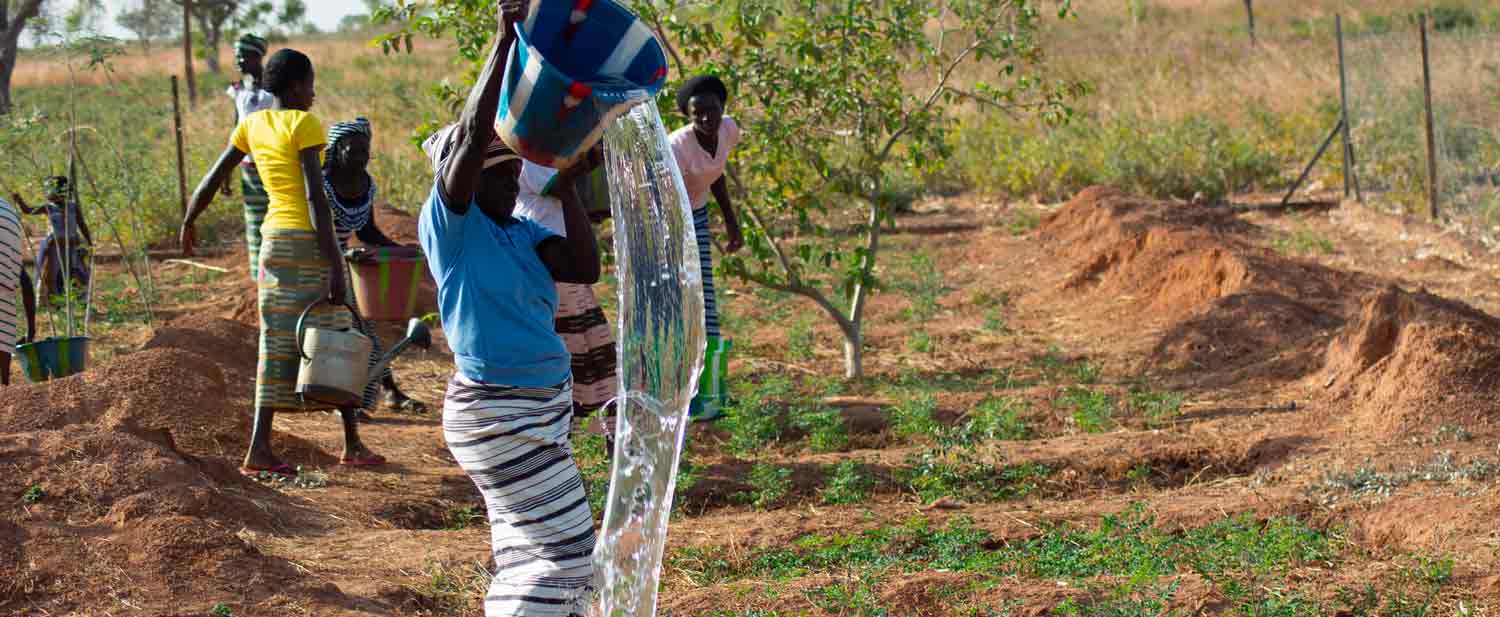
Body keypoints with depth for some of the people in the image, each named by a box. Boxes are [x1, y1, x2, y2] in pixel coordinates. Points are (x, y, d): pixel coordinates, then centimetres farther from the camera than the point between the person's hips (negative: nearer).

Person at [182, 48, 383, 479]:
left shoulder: (252, 124, 9)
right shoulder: (304, 124, -10)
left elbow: (212, 180, 12)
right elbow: (315, 196, -17)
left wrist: (188, 223, 30)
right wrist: (334, 266, -18)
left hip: (273, 237, 6)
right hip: (309, 238, -6)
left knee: (278, 342, 7)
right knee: (336, 339, 4)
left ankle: (260, 449, 0)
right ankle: (353, 444, 9)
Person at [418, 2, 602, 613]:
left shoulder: (522, 232, 8)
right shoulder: (449, 225, -13)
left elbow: (585, 267, -3)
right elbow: (472, 137, -26)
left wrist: (567, 189, -5)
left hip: (542, 405, 8)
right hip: (495, 409, -8)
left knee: (530, 551, 15)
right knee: (561, 550, -8)